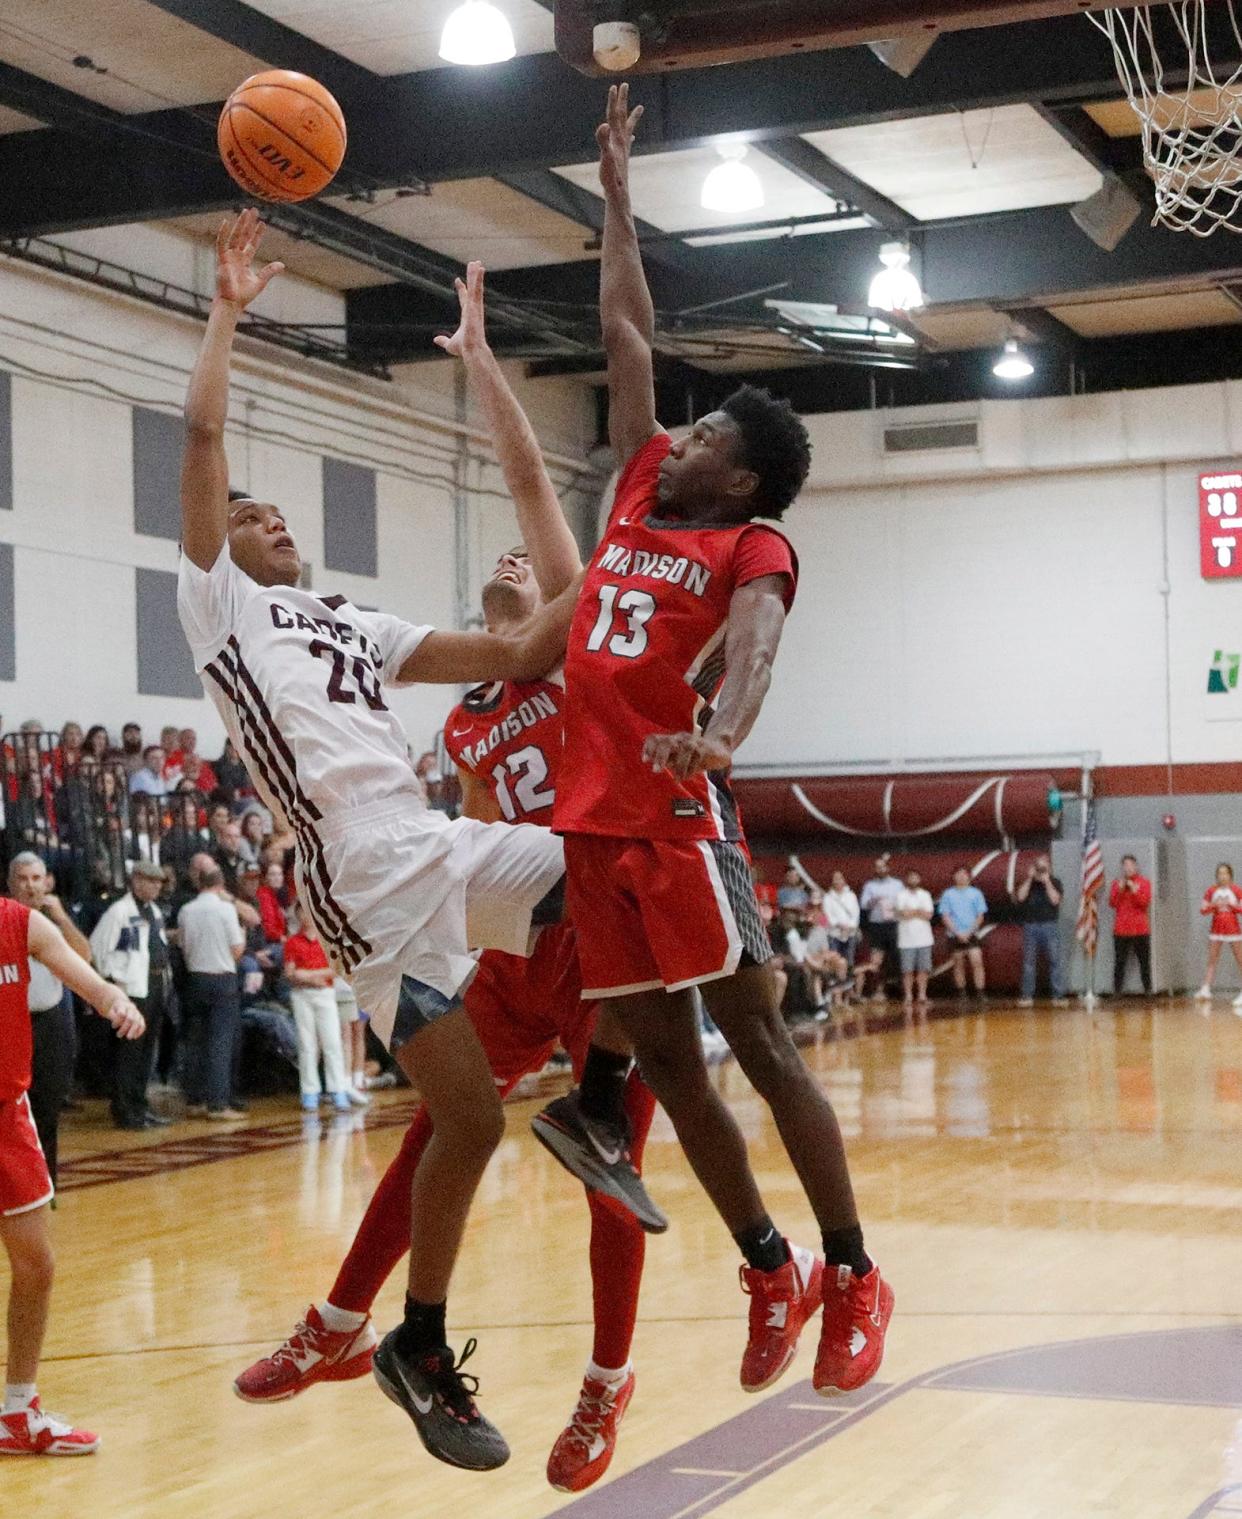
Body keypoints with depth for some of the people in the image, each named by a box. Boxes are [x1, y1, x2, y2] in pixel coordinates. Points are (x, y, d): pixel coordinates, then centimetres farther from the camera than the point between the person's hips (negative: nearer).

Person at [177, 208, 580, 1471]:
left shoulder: (355, 624, 27)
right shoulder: (216, 602, 11)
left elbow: (510, 657, 23)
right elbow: (203, 437, 1)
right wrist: (227, 308, 8)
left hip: (447, 844, 7)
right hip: (370, 880, -7)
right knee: (469, 1118, -10)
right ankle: (421, 1351, 8)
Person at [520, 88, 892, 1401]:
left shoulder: (752, 548, -1)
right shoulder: (639, 496, 16)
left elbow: (751, 644, -22)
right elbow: (627, 334, 23)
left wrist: (720, 729, -43)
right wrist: (617, 192, 28)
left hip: (680, 813, -6)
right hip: (593, 817, 7)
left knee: (758, 1043, -3)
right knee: (661, 1058, 7)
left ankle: (851, 1276, 6)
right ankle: (769, 1269, 18)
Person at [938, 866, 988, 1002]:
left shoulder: (976, 893, 4)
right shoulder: (948, 894, 4)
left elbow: (980, 916, 3)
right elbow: (945, 917, 1)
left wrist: (969, 932, -9)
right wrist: (957, 933, -10)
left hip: (972, 934, -1)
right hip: (955, 935, 1)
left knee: (977, 962, -13)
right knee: (959, 964, 7)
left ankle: (981, 993, -14)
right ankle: (961, 995, 14)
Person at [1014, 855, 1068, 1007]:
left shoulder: (1055, 882, 6)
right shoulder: (1028, 883, 12)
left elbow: (1055, 900, -9)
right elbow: (1020, 897, -5)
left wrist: (1047, 882, -10)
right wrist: (1029, 879, -6)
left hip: (1049, 926, -2)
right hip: (1030, 926, 2)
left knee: (1054, 961, -6)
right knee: (1028, 962, 2)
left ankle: (1058, 996, -6)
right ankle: (1027, 996, 6)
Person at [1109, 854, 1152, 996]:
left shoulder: (1143, 882, 4)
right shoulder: (1117, 883, 9)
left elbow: (1145, 902, -7)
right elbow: (1112, 903, 1)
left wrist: (1134, 889, -15)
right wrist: (1120, 889, -11)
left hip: (1140, 929, -1)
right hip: (1121, 929, 1)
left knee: (1144, 960, 3)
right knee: (1120, 961, -3)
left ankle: (1147, 989, 8)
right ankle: (1117, 990, -2)